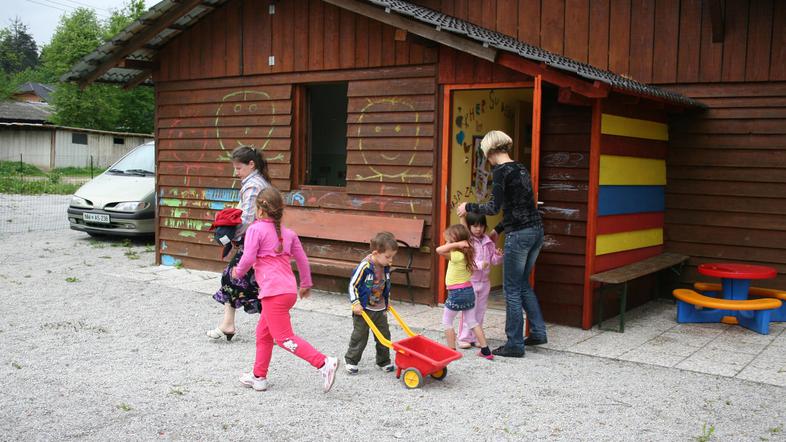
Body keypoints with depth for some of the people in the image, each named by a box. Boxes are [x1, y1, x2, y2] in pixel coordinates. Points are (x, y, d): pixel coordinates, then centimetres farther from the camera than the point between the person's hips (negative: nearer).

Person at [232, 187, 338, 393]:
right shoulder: (288, 233, 14)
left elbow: (248, 258, -13)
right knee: (263, 334, 20)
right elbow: (302, 260, 18)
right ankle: (258, 376, 26)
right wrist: (306, 284, 31)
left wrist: (238, 272, 7)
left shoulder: (256, 229, -5)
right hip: (289, 290, 8)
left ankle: (324, 363, -17)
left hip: (274, 291, -8)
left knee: (284, 338, -7)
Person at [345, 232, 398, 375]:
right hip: (363, 309, -6)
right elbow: (353, 285, -16)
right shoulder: (365, 266, -22)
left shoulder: (386, 267, -1)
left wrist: (387, 300, 21)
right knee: (359, 336, 2)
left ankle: (384, 361, 22)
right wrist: (356, 303, -17)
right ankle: (351, 361, 18)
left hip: (380, 309, 6)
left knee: (384, 335, 8)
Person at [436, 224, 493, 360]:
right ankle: (486, 351, 14)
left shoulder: (456, 256, -21)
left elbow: (439, 250, -32)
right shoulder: (467, 253, 3)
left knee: (447, 322, 9)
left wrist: (456, 244, -26)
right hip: (469, 291, 8)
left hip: (456, 293, -8)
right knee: (472, 322, 15)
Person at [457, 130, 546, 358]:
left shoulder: (500, 171, -11)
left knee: (512, 289, 3)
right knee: (523, 284, 23)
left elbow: (494, 207, -19)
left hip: (519, 235, -8)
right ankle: (537, 332, 27)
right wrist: (497, 230, 25)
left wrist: (469, 207, -4)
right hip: (536, 230, 8)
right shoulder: (521, 168, 15)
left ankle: (515, 344, 11)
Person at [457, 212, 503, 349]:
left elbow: (494, 261, 10)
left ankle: (475, 338, 21)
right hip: (470, 281, -5)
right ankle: (464, 338, 9)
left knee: (480, 311, 11)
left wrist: (498, 256, -11)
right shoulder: (466, 241, -12)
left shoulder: (488, 242, 5)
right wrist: (479, 265, -29)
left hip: (484, 282, 6)